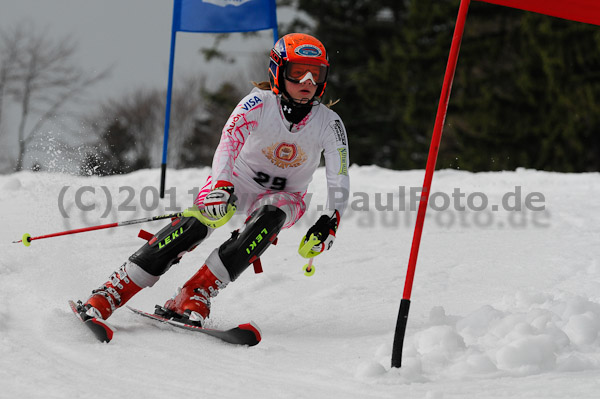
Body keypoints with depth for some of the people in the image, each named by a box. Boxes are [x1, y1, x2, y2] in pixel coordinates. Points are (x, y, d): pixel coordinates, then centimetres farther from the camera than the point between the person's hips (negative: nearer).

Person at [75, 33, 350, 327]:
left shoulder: (329, 124, -16)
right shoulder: (259, 103, -20)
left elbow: (339, 182, -15)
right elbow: (230, 140, -35)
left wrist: (329, 221, -34)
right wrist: (220, 187, -54)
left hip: (284, 197, 1)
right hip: (237, 181, -1)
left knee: (269, 218, -35)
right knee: (195, 223, -29)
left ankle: (195, 296, -39)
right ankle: (111, 292, -29)